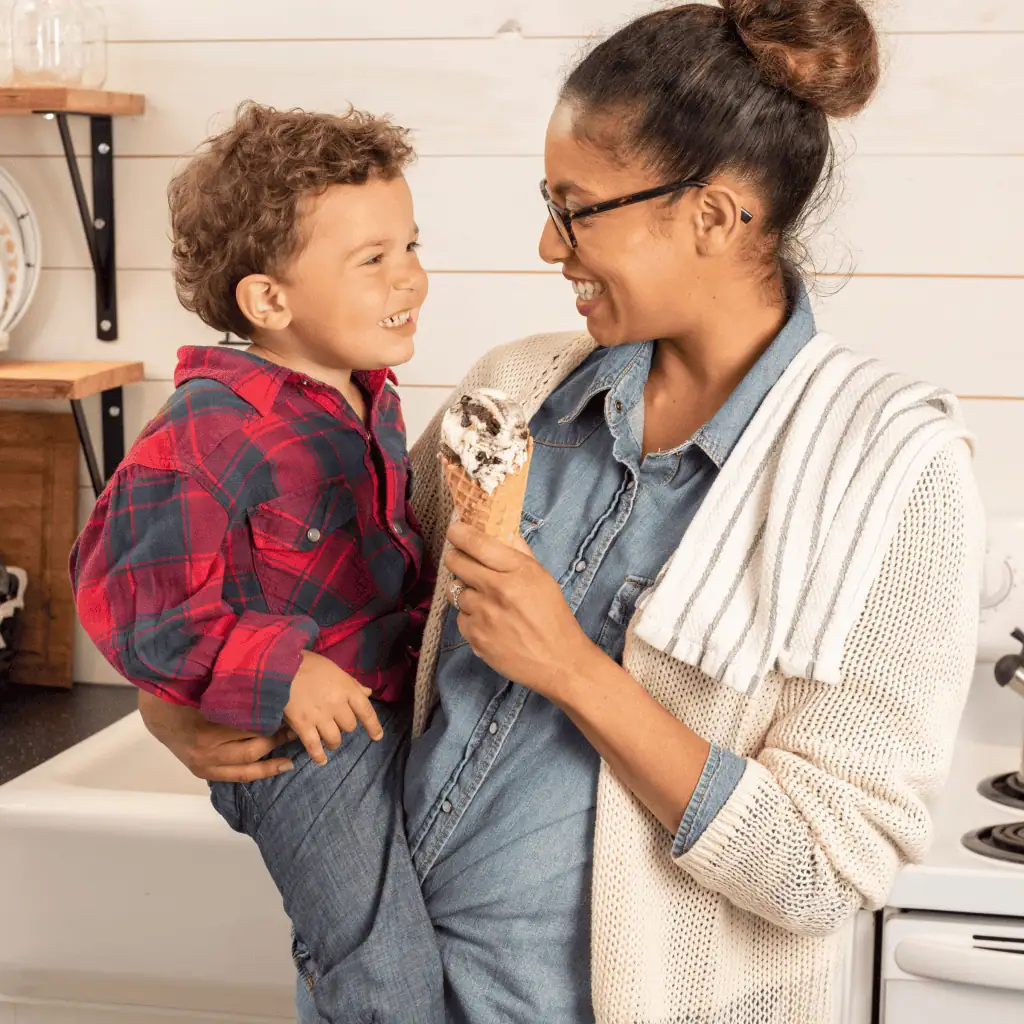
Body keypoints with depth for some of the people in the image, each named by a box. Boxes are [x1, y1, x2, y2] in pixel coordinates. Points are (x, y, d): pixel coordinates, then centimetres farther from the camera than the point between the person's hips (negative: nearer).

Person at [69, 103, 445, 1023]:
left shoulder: (372, 398, 5)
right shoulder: (209, 430, -22)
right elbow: (130, 593, -24)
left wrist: (431, 602, 6)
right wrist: (279, 676, -25)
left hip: (399, 700, 8)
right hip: (300, 742, -8)